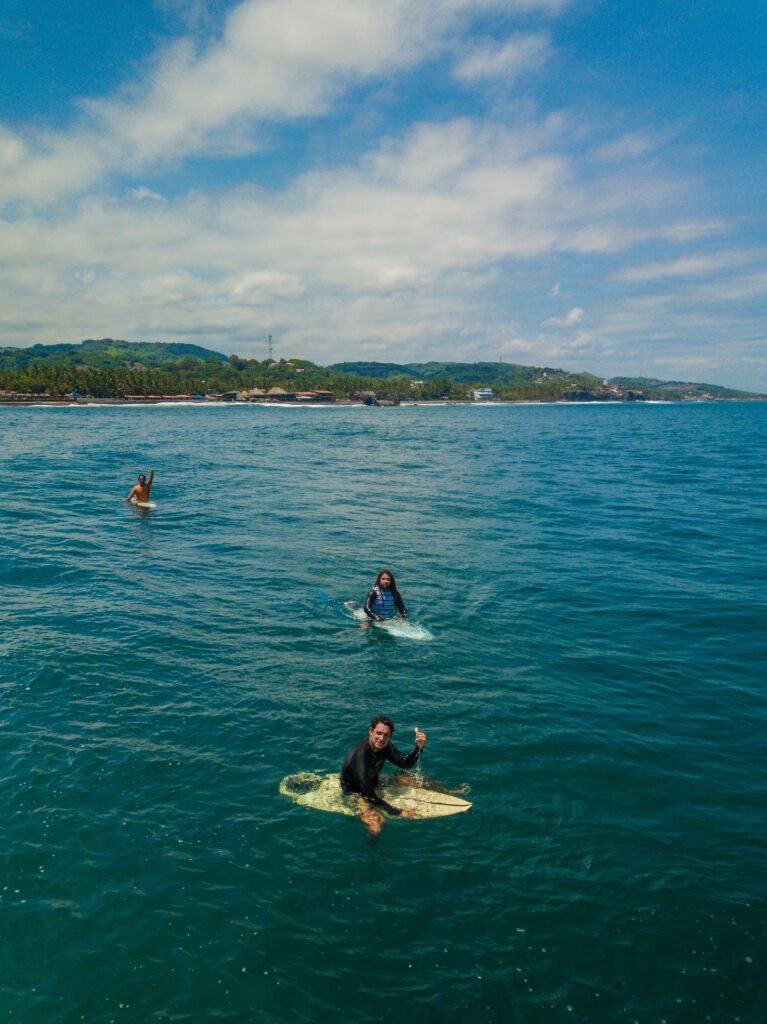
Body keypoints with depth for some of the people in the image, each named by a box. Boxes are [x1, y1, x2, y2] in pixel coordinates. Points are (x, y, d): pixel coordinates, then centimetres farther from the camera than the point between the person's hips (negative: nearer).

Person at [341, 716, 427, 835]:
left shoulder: (384, 745, -16)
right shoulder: (359, 756, -37)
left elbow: (405, 763, -7)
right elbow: (370, 797, -32)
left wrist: (419, 747, -26)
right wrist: (398, 813, -28)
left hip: (373, 784, 7)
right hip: (357, 792, -7)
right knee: (375, 829, -28)